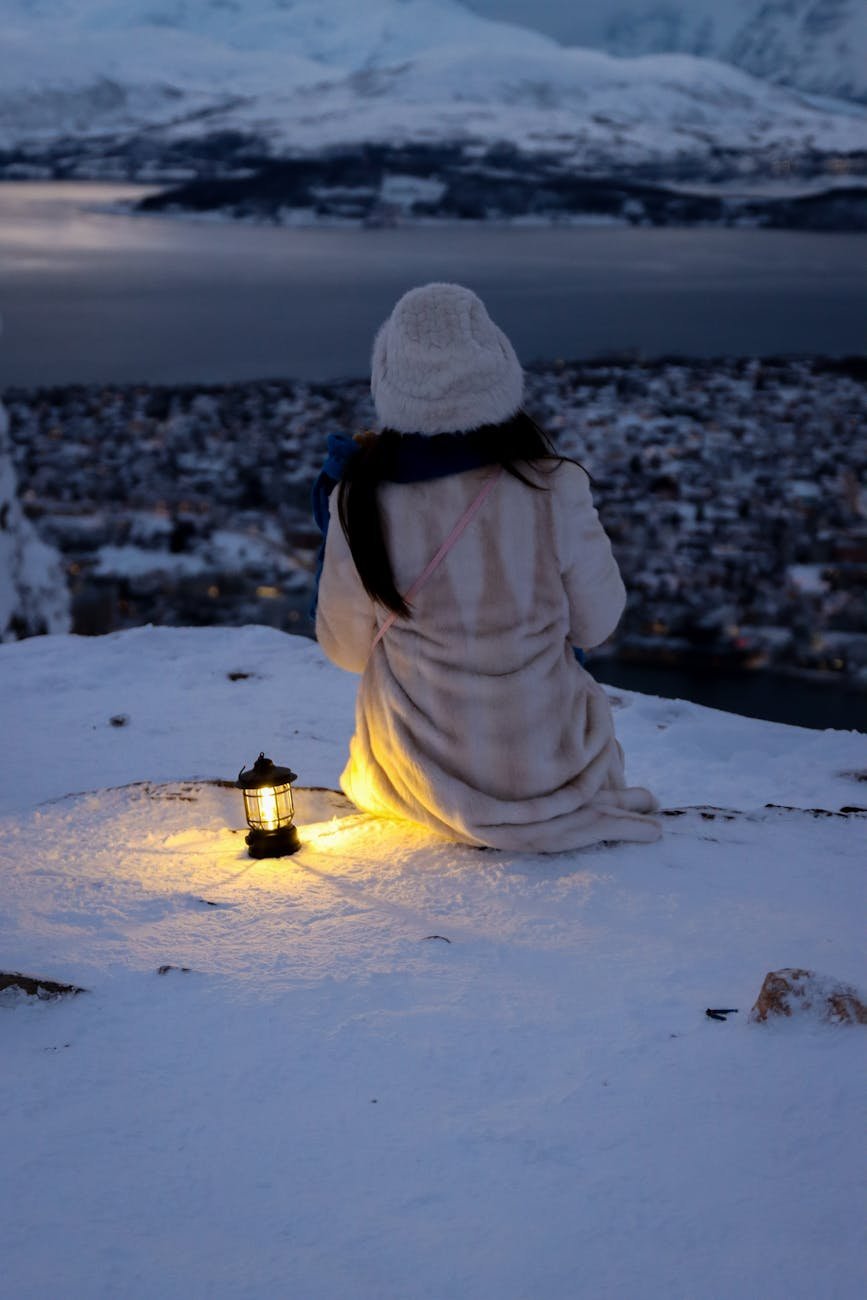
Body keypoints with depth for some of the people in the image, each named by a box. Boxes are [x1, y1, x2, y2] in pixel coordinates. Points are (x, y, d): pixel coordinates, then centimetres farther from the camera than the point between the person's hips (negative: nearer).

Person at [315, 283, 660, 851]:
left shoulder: (362, 503, -20)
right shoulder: (552, 490, -22)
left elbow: (347, 650, -4)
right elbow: (597, 624, -5)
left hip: (423, 775, 0)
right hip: (547, 762, 0)